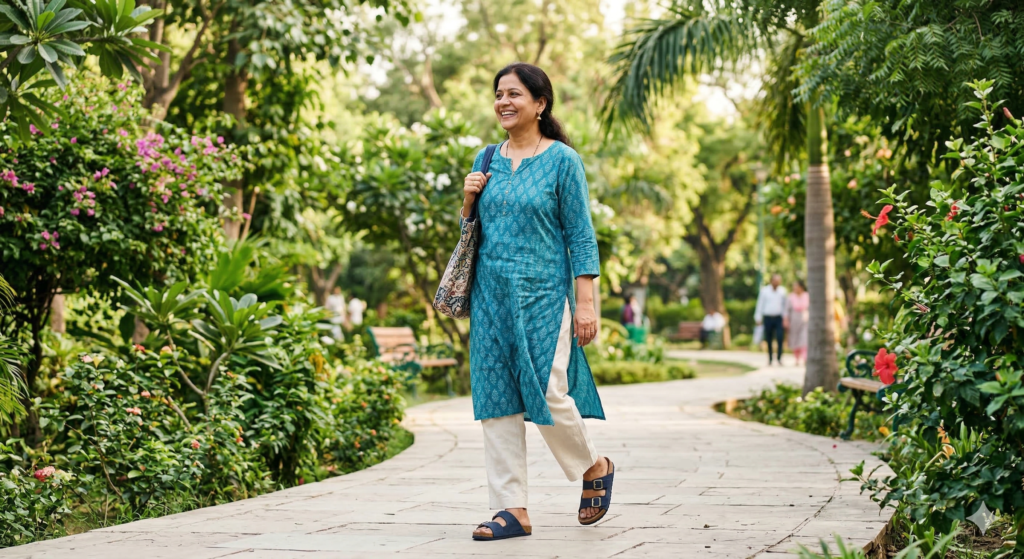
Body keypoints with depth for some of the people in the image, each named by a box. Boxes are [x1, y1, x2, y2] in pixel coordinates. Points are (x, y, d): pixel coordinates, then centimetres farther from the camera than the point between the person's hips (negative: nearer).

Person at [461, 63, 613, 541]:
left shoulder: (562, 160, -3)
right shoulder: (486, 160, 11)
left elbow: (580, 236, -5)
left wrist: (585, 303, -10)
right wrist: (469, 200, -2)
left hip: (543, 294, -5)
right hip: (492, 295, 5)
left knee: (548, 393, -8)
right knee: (497, 397, 1)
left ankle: (595, 467, 20)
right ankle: (512, 508, 5)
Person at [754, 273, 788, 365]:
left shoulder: (782, 291, 6)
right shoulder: (765, 291, 1)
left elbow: (785, 305, 12)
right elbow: (760, 305, 3)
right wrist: (758, 318, 0)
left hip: (778, 317, 1)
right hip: (768, 317, -1)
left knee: (780, 337, -14)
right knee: (769, 340, 3)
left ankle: (779, 357, -9)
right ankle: (770, 358, 13)